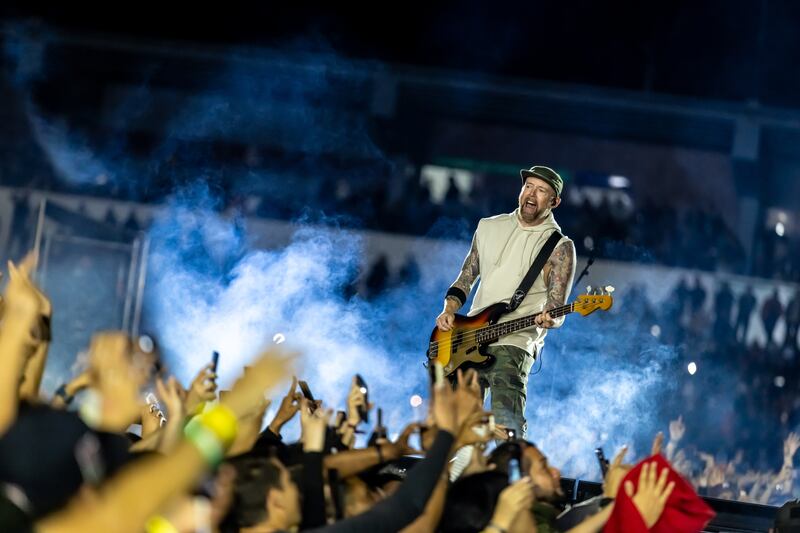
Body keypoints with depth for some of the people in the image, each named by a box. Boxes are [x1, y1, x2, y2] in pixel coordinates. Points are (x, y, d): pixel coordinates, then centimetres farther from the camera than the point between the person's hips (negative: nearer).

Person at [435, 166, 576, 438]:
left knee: (507, 425, -22)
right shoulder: (489, 227, 13)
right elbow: (466, 277, 21)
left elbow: (557, 309, -6)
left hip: (514, 344, -5)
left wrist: (549, 319, -29)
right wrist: (449, 310, 4)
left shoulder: (560, 247, -1)